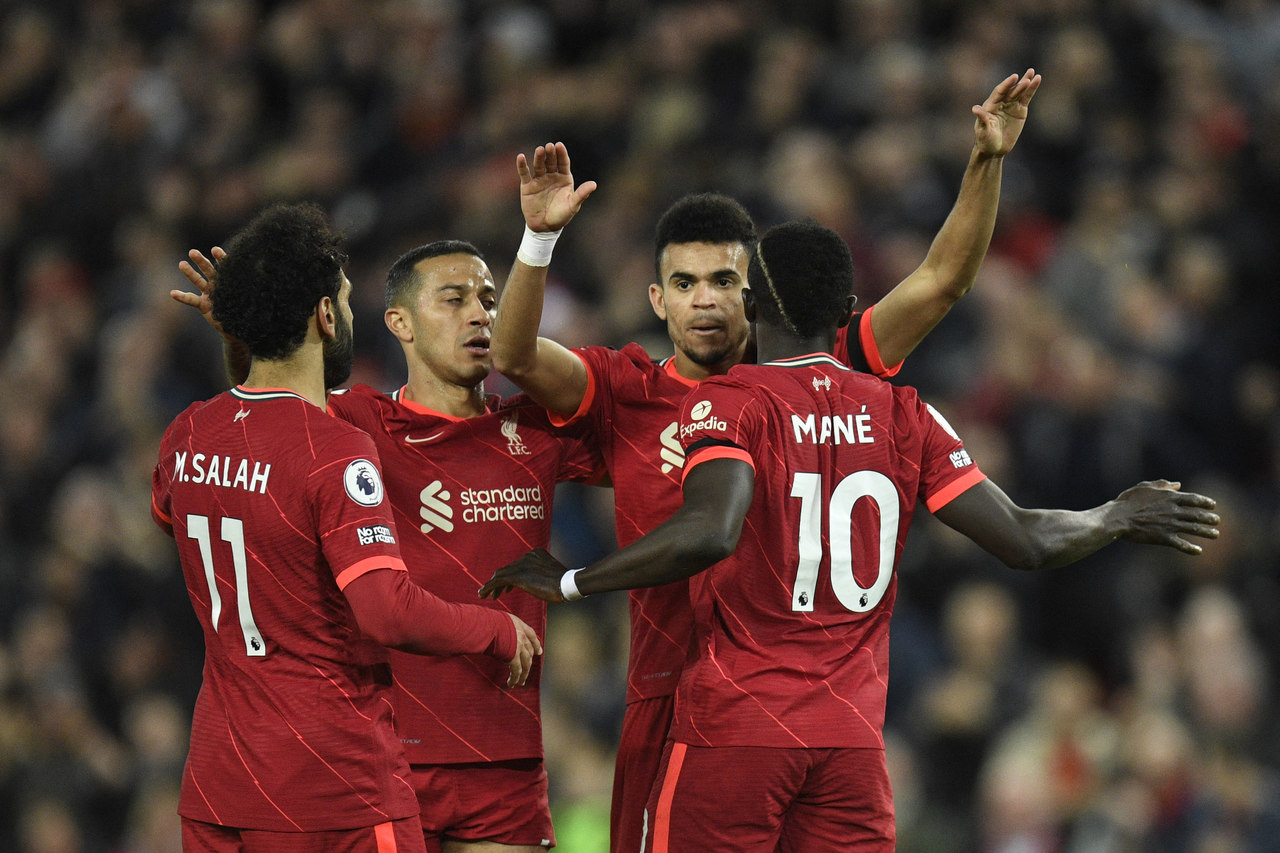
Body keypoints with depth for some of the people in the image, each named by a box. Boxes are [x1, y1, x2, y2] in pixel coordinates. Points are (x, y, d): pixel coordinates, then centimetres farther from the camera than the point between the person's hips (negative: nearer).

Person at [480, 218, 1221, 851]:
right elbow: (1026, 541, 5)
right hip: (855, 732, 4)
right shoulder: (901, 414, 7)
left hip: (734, 727, -4)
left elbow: (709, 534, -25)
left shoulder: (730, 402, -6)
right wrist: (1120, 518, 24)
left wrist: (571, 584, -14)